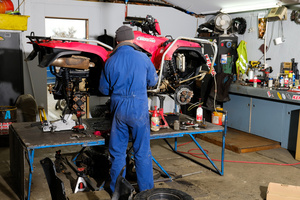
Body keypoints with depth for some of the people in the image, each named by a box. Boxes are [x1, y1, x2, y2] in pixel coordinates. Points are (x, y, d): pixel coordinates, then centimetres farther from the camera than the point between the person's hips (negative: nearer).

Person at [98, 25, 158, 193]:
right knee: (142, 151, 9)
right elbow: (153, 81, 9)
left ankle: (117, 189, 23)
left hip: (118, 109, 1)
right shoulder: (142, 58, -5)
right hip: (139, 109, -1)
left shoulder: (110, 61, -1)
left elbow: (104, 89, 8)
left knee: (117, 151, 13)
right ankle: (146, 189, 19)